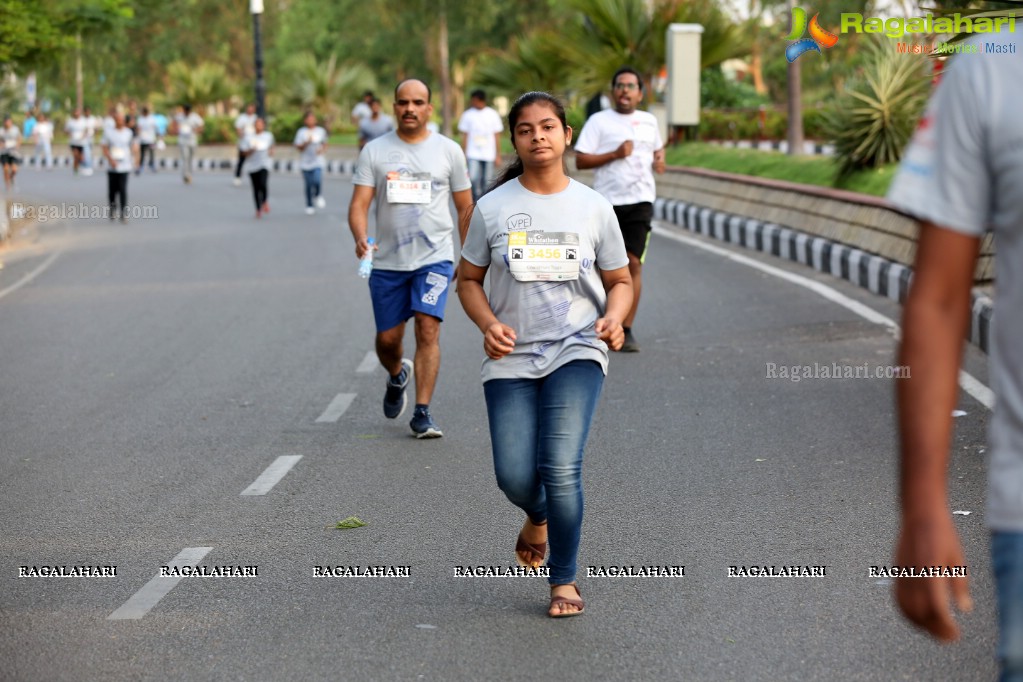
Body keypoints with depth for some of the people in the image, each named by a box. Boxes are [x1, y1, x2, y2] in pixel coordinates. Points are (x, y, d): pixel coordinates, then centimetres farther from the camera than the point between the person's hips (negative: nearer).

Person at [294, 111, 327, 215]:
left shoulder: (321, 131, 4)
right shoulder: (301, 132, 0)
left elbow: (324, 143, 16)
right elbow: (299, 148, -2)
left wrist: (322, 149, -5)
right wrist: (307, 143, -19)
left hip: (317, 162, 0)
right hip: (306, 162, 0)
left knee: (317, 181, -20)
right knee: (308, 185, 5)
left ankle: (318, 196, 11)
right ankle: (309, 206, 20)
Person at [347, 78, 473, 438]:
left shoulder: (448, 150, 5)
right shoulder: (374, 151, 3)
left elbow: (465, 208, 10)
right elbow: (359, 203, -3)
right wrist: (361, 237, -23)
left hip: (435, 256, -1)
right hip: (388, 261, 2)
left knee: (428, 330, -15)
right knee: (387, 339, 8)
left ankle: (422, 413, -10)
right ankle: (397, 375, 43)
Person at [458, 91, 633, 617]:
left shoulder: (593, 208, 2)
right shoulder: (492, 208, 0)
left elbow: (620, 281, 11)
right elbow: (468, 279, 9)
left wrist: (614, 317, -11)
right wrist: (489, 324, -9)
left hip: (576, 352, -1)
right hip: (511, 358, 1)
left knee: (561, 469, -16)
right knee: (514, 477, -5)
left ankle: (564, 579, 3)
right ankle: (538, 516, 35)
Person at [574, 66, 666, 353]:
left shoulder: (649, 121, 13)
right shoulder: (598, 121, 1)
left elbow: (658, 148, 31)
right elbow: (580, 160, -5)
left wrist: (659, 160, 7)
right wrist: (615, 154, -16)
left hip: (639, 200, 2)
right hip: (607, 202, -2)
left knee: (633, 263, -8)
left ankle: (627, 331, -6)